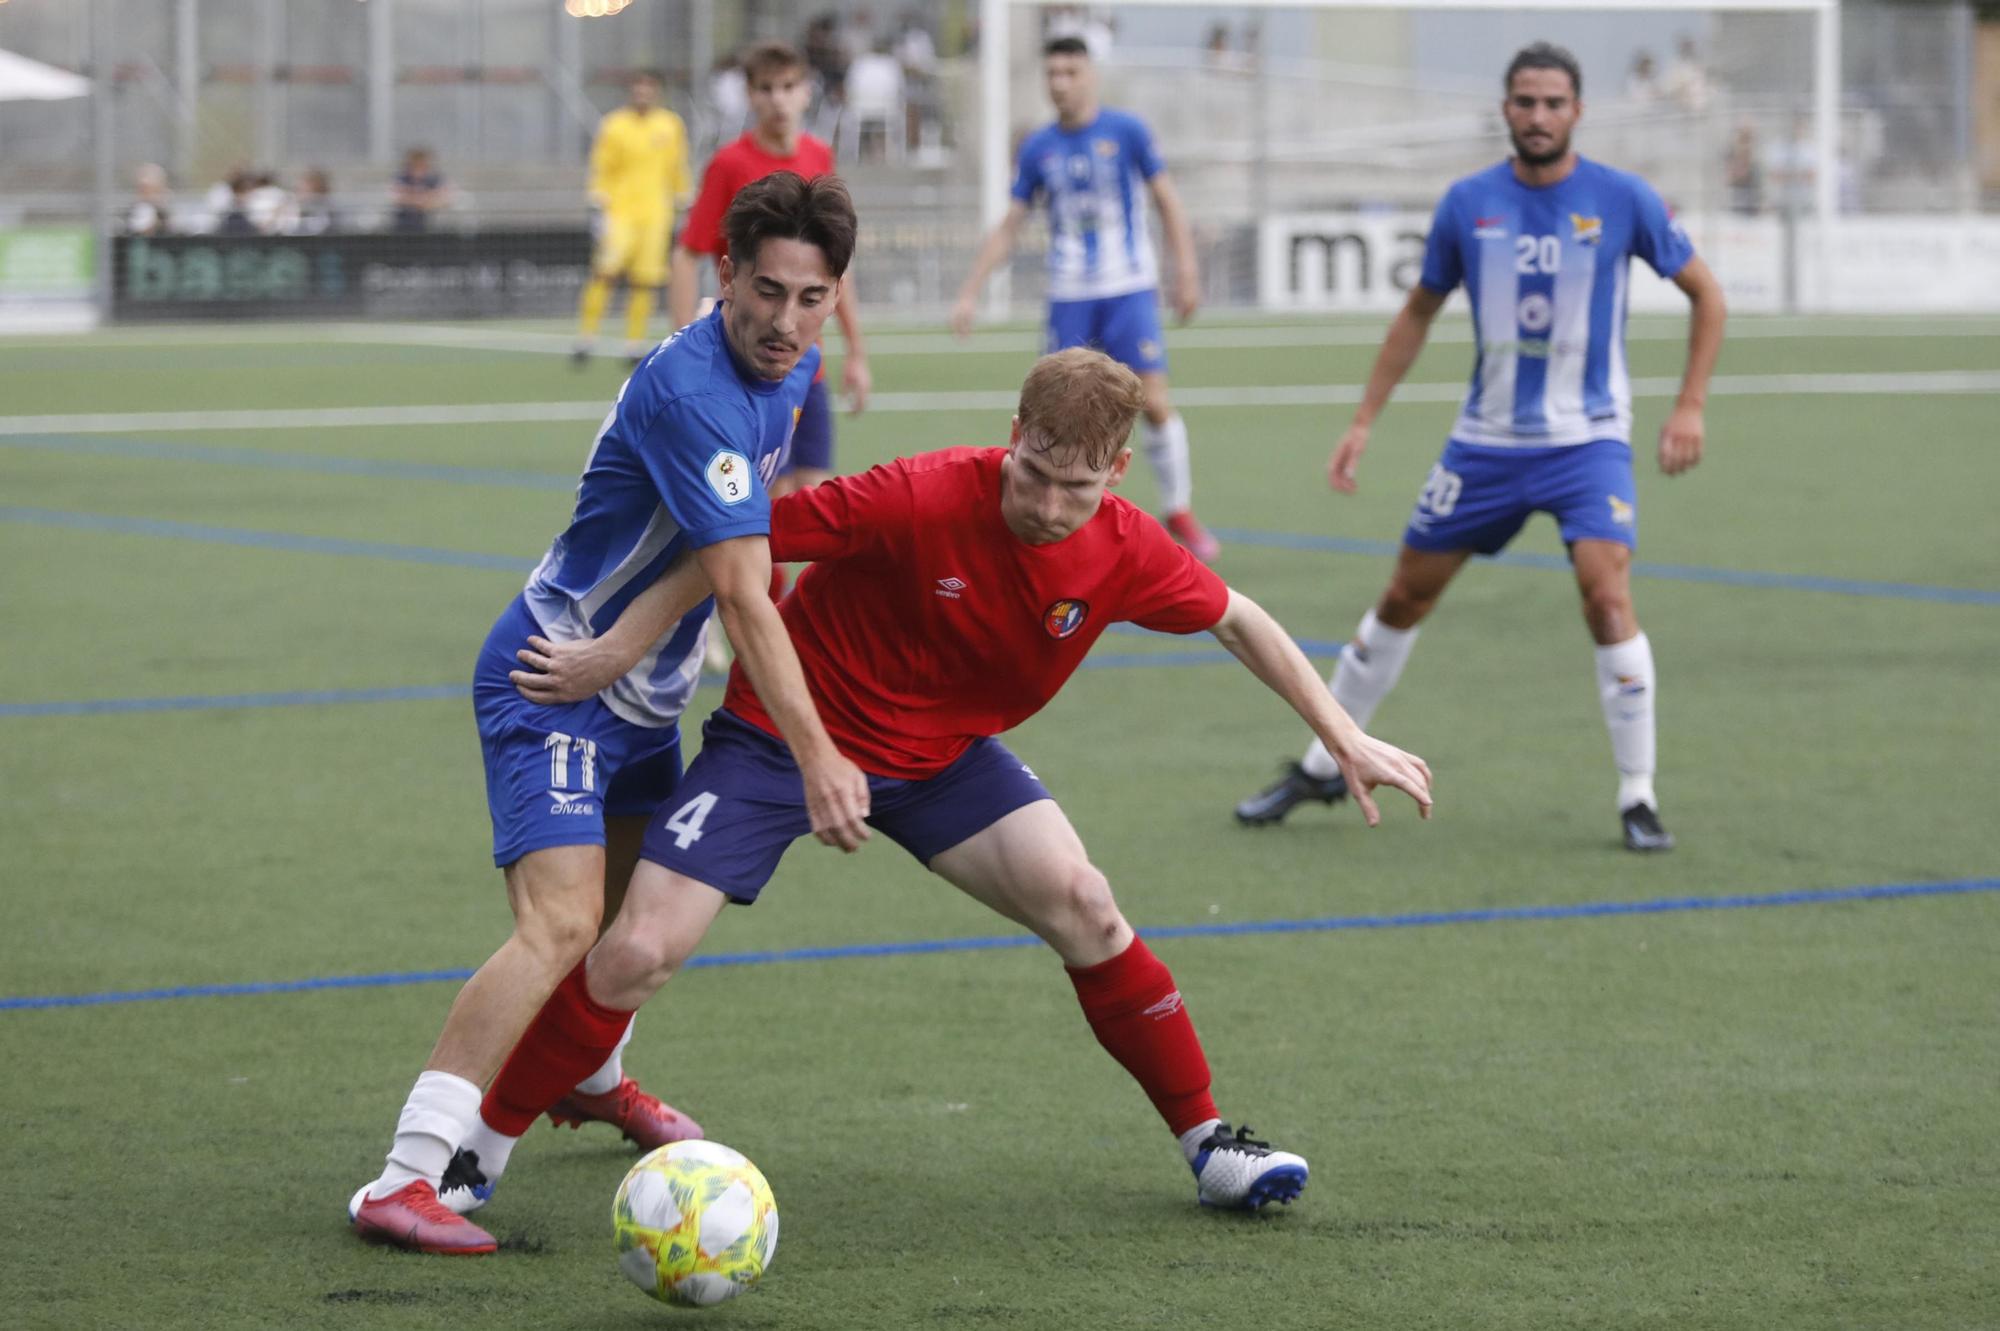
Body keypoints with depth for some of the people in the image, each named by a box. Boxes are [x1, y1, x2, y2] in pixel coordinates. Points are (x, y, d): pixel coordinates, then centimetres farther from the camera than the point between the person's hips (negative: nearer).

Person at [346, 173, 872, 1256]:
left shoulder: (785, 364, -1)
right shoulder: (691, 393, -30)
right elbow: (744, 598, -34)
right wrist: (816, 758, -37)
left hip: (642, 689, 10)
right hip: (554, 685, -10)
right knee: (562, 924, -24)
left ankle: (590, 1078, 55)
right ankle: (404, 1179, -28)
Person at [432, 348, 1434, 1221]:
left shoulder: (1125, 552, -16)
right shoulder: (923, 500, -31)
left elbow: (1237, 620, 3)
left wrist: (1346, 739, 4)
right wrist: (617, 651, -19)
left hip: (939, 752, 4)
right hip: (782, 734, -4)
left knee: (1081, 907, -13)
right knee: (636, 955, -14)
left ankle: (1206, 1142, 3)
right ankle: (479, 1153, 3)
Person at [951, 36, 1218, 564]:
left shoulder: (1126, 131, -3)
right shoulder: (1038, 148, 4)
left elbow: (1167, 202, 2)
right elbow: (1008, 228, 10)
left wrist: (1185, 271, -5)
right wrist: (970, 292, 5)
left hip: (1128, 289, -2)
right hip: (1068, 296, 2)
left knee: (1154, 402, -11)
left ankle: (1179, 512, 4)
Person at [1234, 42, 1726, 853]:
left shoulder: (1622, 201, -8)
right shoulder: (1468, 204, -2)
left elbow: (1705, 295, 3)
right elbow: (1419, 313, 12)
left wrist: (1689, 407, -5)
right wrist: (1364, 421, 8)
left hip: (1588, 441, -3)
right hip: (1487, 441, 3)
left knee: (1607, 596, -22)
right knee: (1405, 597, 9)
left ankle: (1637, 800, -11)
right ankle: (1323, 769, 25)